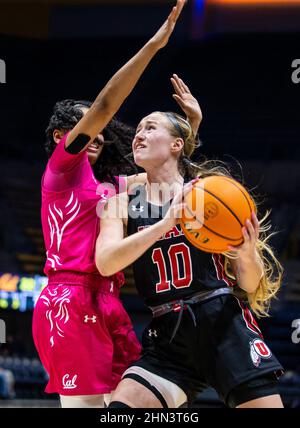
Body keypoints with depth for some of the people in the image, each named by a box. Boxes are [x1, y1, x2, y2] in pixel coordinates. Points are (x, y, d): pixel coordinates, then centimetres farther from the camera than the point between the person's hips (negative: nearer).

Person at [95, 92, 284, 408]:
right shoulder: (121, 204, 11)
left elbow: (251, 285, 4)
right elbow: (106, 262, -11)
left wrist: (247, 254, -20)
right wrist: (166, 222, -21)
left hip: (225, 323, -2)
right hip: (168, 336, 2)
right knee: (121, 407, -16)